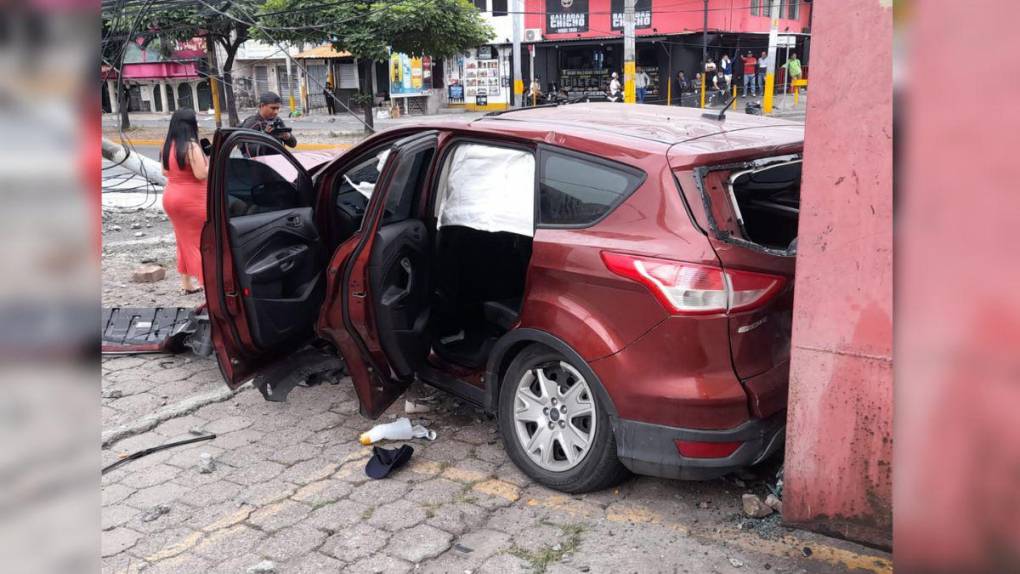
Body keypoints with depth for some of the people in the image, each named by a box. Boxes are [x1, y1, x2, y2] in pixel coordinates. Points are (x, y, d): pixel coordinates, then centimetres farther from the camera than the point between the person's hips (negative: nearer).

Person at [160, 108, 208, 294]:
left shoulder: (168, 146, 6)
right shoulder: (191, 146, -17)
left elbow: (165, 172, 14)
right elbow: (201, 174, -20)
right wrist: (211, 164, -3)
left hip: (171, 197, 7)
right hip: (191, 199, -7)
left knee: (184, 240, 16)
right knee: (201, 240, 2)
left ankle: (187, 282, 23)